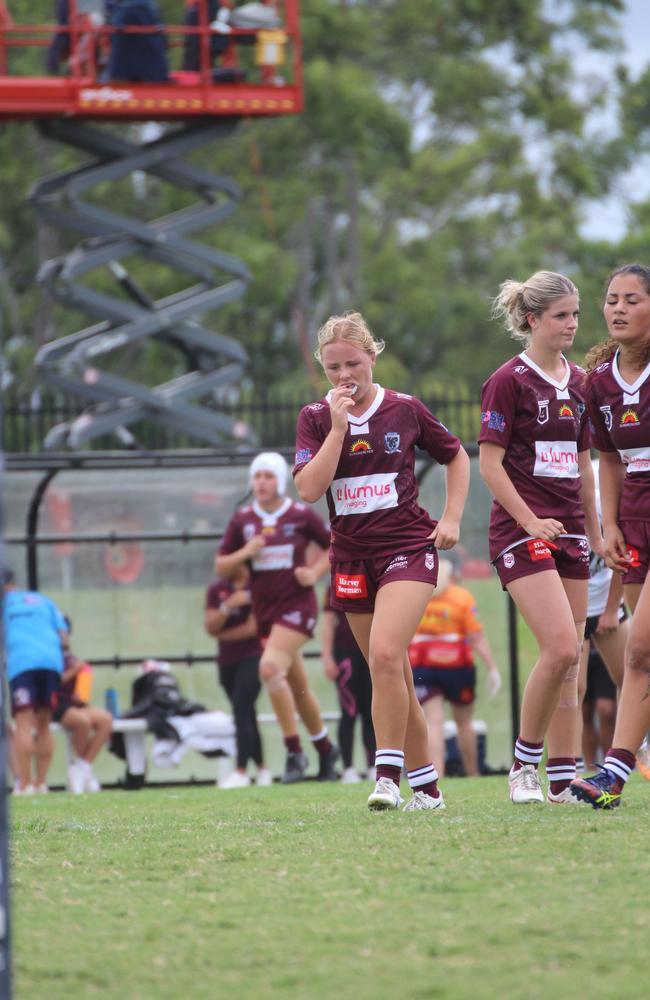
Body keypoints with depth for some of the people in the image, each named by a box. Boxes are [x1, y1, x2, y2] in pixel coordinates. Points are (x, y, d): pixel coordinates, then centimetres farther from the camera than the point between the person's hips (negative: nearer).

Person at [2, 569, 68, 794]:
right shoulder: (42, 600, 23)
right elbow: (63, 636, 17)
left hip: (21, 663, -4)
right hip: (52, 661, 4)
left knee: (24, 723, -9)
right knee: (43, 724, 11)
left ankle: (25, 784, -17)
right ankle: (41, 782, 7)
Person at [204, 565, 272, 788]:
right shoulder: (216, 591, 7)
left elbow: (253, 628, -11)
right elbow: (210, 627, -3)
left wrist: (223, 635, -1)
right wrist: (227, 606, -19)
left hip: (252, 658, -5)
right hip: (227, 661, 5)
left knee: (241, 711, -18)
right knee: (246, 715, 10)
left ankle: (241, 772, -23)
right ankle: (261, 768, 21)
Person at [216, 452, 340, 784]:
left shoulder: (301, 515, -4)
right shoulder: (242, 520, 5)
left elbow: (333, 546, 8)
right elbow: (221, 567, 6)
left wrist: (315, 572, -7)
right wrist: (245, 553, -12)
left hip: (296, 605, -5)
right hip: (264, 610, 5)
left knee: (270, 669, -24)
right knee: (297, 687, 12)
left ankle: (295, 752, -15)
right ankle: (325, 748, 31)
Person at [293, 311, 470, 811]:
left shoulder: (404, 409, -2)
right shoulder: (315, 418, 1)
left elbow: (456, 456, 13)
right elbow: (309, 488, -12)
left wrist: (452, 517, 2)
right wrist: (338, 427, -16)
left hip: (408, 547, -3)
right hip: (352, 557, 3)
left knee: (385, 654, -24)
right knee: (392, 677, 8)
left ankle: (389, 773, -19)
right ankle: (427, 786, 17)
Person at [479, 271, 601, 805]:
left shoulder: (577, 381, 13)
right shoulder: (509, 380, -8)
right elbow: (490, 462, -9)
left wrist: (595, 533, 17)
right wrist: (531, 522, -15)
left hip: (569, 532, 7)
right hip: (521, 532, -7)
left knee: (570, 662, 4)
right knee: (560, 647, -19)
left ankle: (563, 781, 7)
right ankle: (524, 763, -4)